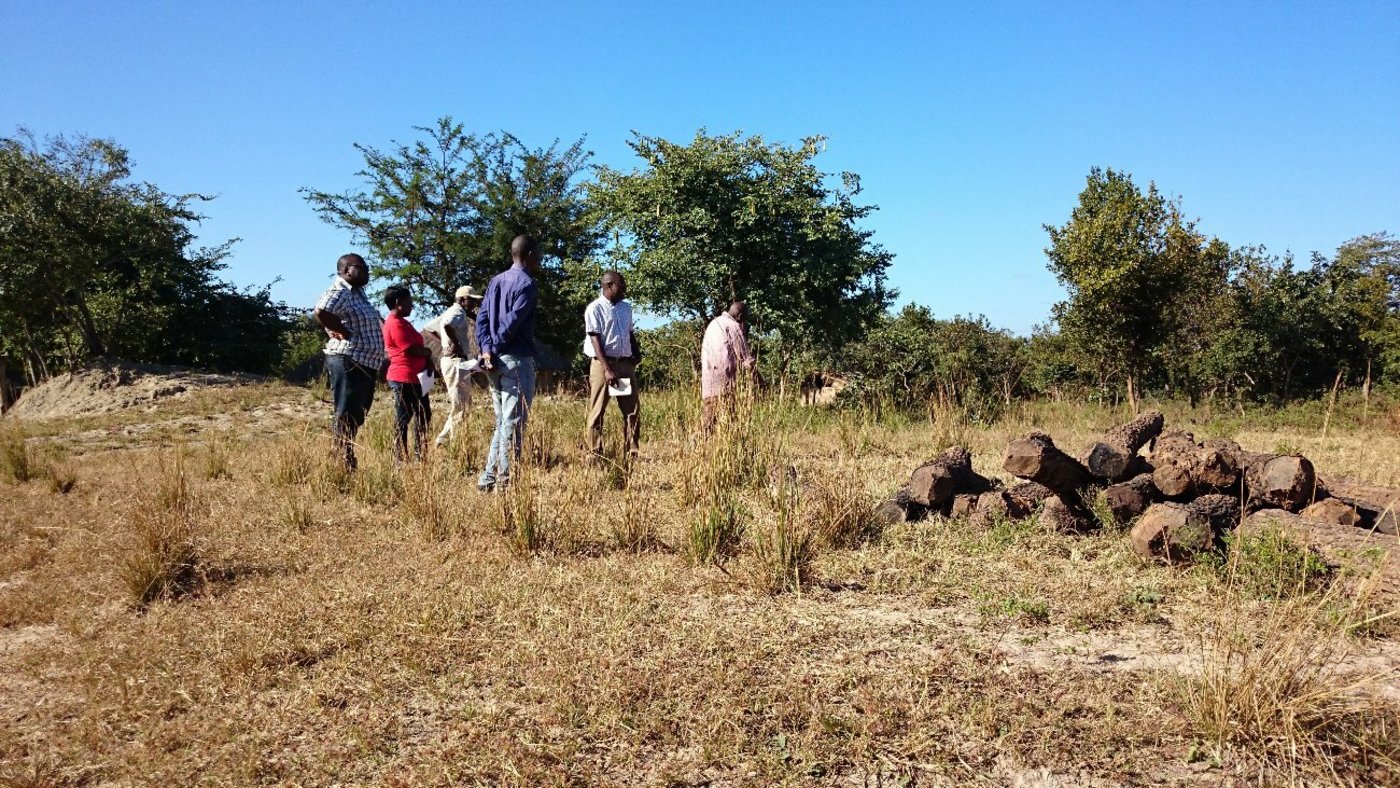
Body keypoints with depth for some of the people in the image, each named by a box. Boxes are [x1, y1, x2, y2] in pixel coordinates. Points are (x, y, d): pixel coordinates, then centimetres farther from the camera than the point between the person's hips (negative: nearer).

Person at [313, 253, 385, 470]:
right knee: (347, 418, -7)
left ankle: (342, 461, 24)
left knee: (355, 419, 15)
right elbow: (321, 312, -32)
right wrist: (345, 332, -22)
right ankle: (345, 466, -4)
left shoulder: (357, 292, 17)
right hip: (349, 363, -10)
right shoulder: (338, 292, -13)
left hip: (365, 365, 10)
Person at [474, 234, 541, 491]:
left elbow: (482, 318, 8)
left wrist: (487, 350, -1)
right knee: (513, 424, -3)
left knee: (502, 423, 15)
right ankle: (505, 479, -1)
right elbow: (511, 324, -17)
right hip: (517, 360, -8)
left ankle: (488, 477, 15)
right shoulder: (527, 284, -9)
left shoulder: (496, 281, 16)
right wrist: (495, 348, -9)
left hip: (495, 361, 8)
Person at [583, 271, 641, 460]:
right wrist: (607, 369, -19)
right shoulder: (595, 309, -6)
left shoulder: (626, 307, 14)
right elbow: (595, 339, -11)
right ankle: (596, 455, 4)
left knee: (633, 410, 3)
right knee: (597, 412, -1)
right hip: (602, 363, -6)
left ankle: (632, 453, 7)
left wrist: (636, 353, 4)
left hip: (625, 363, 6)